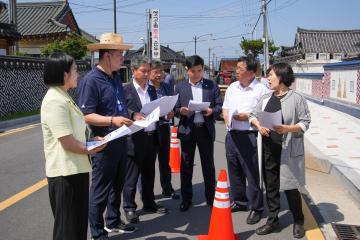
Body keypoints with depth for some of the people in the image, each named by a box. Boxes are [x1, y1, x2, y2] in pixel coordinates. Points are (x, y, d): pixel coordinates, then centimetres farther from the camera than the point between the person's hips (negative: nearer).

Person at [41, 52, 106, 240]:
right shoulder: (55, 101, -19)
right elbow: (67, 142, -22)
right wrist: (90, 149, -6)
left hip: (77, 169, 10)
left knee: (79, 222, 19)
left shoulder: (63, 97, 13)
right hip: (65, 173, -10)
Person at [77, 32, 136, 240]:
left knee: (117, 185, 21)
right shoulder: (91, 79, -17)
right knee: (101, 190, 3)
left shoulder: (116, 76, 9)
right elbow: (87, 115, -22)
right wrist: (112, 120, -33)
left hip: (121, 139, 8)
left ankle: (113, 222, 38)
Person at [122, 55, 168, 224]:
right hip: (135, 139, -6)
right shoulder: (126, 90, -7)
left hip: (152, 137, 6)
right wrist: (133, 115, -29)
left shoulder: (152, 90, 13)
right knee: (132, 176, 3)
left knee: (149, 174, 17)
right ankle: (129, 207, 16)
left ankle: (149, 203, 31)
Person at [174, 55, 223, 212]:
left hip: (206, 129, 0)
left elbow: (220, 105, 2)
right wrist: (181, 111, -18)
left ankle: (211, 196, 23)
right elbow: (175, 109, 3)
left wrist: (212, 111, -18)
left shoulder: (212, 85, 5)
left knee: (208, 164, 10)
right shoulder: (180, 87, 6)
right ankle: (186, 199, 19)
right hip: (187, 130, 0)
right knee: (186, 165, 7)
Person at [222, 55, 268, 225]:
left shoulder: (260, 90, -8)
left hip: (249, 136, -7)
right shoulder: (232, 87, 12)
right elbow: (225, 107, 19)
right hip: (232, 134, 7)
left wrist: (247, 116, -18)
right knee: (234, 171, 16)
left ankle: (256, 208, 15)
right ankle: (239, 202, 33)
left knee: (252, 174, 1)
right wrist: (226, 118, 0)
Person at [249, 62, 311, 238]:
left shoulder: (296, 98, -8)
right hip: (268, 149, 5)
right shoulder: (266, 98, 9)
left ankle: (298, 222, 26)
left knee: (290, 187, 5)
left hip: (288, 150, -5)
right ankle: (273, 221, 26)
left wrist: (287, 128, -23)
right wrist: (258, 126, -6)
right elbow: (253, 116, 14)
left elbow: (305, 123, -8)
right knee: (271, 186, 12)